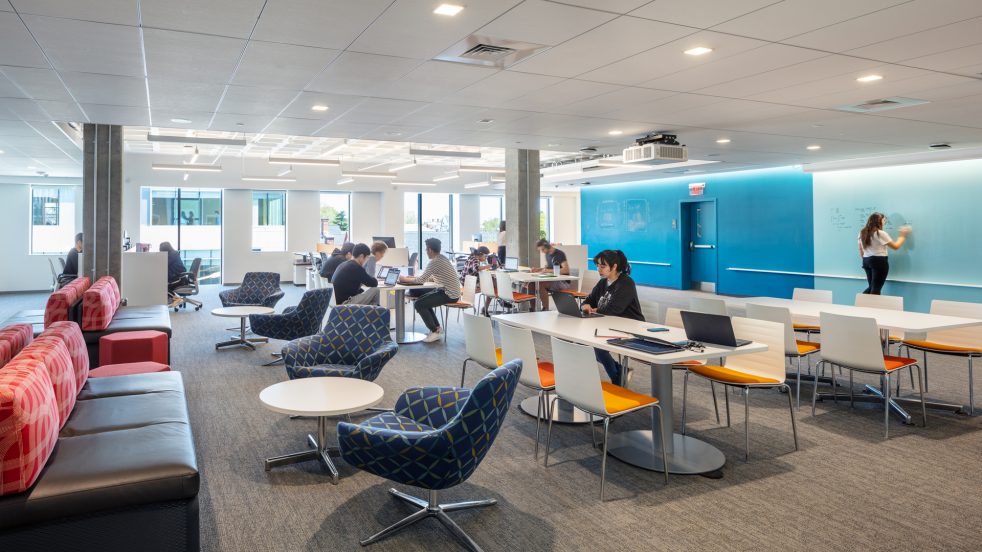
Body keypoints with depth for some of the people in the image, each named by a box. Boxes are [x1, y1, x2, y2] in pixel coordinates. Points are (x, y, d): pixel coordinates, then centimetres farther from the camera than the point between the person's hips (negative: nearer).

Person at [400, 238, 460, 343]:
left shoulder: (434, 262, -18)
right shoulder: (441, 258, 12)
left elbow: (422, 280, -17)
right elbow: (429, 277, 17)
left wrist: (406, 279, -3)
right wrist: (412, 277, 11)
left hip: (449, 294, -10)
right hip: (451, 291, 10)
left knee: (419, 304, -9)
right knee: (423, 300, 17)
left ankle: (435, 331, -1)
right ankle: (437, 327, 19)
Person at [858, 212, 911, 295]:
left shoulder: (862, 233, 10)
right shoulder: (880, 233, -11)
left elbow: (861, 251, 15)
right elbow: (895, 247, -6)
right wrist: (903, 236, 7)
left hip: (866, 261, 7)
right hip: (879, 261, -7)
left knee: (871, 287, 15)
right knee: (876, 289, -5)